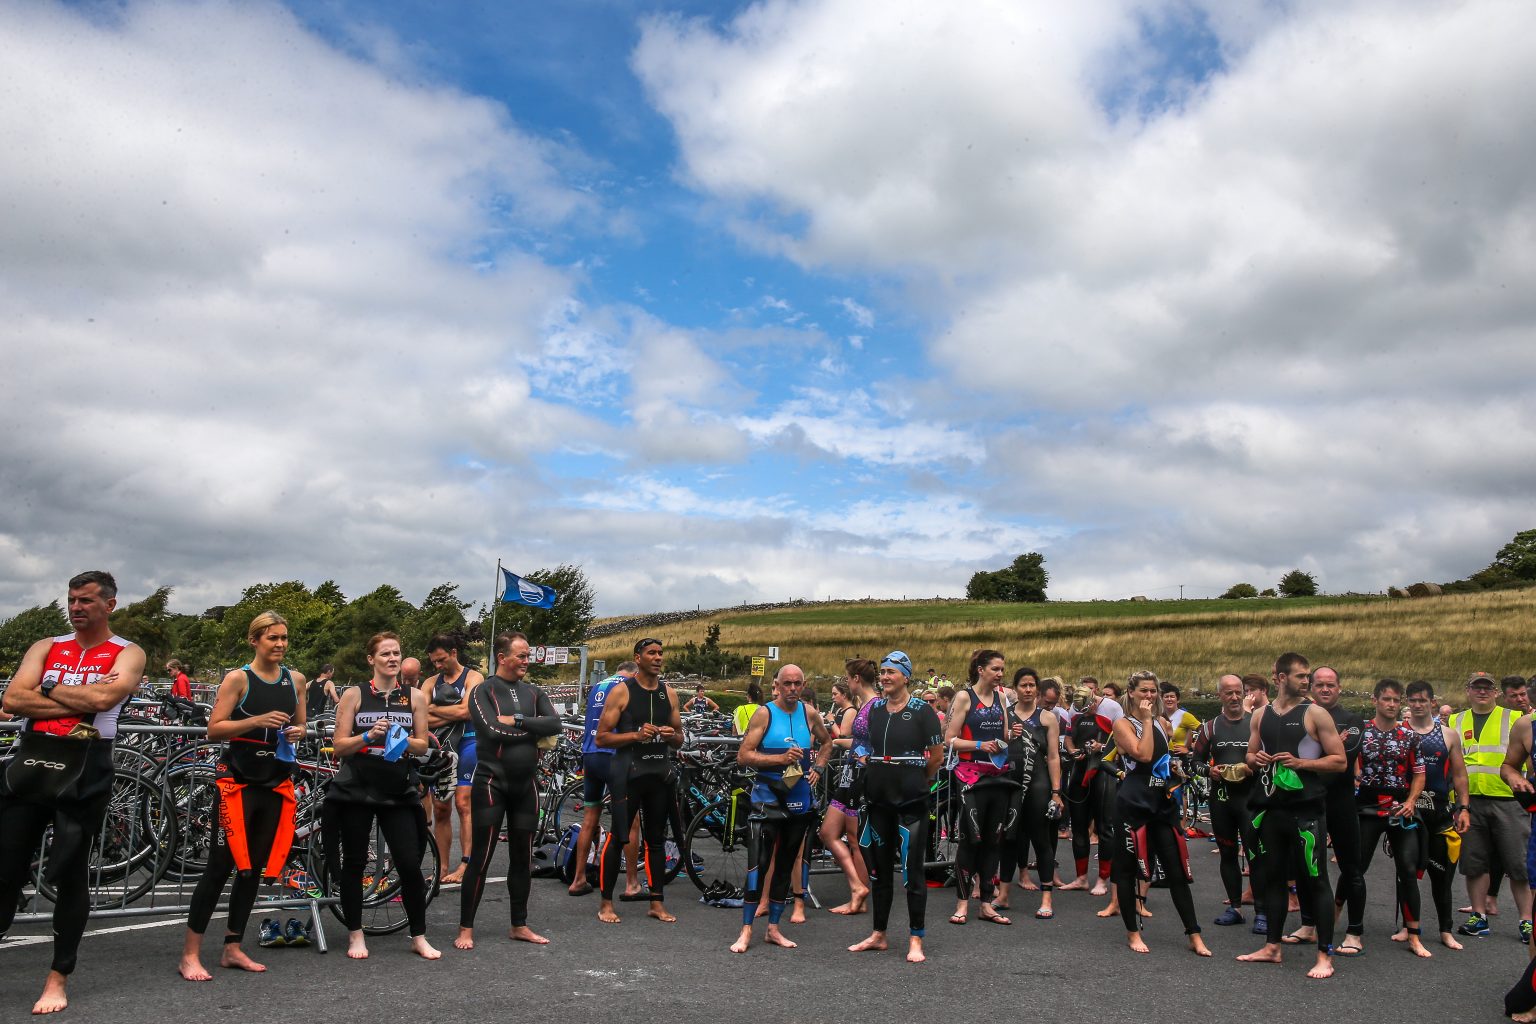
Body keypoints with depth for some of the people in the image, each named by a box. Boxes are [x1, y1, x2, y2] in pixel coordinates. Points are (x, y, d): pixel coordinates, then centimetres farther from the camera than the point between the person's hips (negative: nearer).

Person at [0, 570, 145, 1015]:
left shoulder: (128, 654, 3)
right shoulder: (45, 647, 12)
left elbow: (103, 697, -17)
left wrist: (49, 690, -4)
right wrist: (78, 701, -12)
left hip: (84, 769, -3)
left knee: (69, 875, 3)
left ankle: (59, 978, 16)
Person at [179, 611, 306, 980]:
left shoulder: (295, 680, 7)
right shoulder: (238, 679, -7)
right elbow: (214, 730, -11)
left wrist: (298, 732, -3)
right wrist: (258, 720, -24)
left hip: (276, 783, 5)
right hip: (238, 780, -5)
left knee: (254, 869, 10)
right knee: (220, 866, -5)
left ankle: (232, 949, 21)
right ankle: (190, 954, 5)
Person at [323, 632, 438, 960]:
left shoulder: (415, 697, 5)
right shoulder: (354, 695, 1)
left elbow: (423, 745, 7)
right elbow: (339, 746, -2)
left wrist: (401, 740, -13)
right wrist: (368, 735, -18)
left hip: (399, 791, 1)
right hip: (357, 789, 0)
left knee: (410, 864, -3)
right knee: (354, 863, 7)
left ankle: (419, 937, 11)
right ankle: (355, 934, 25)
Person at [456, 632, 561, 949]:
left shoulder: (533, 692, 10)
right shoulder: (484, 691, -5)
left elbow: (554, 723, -6)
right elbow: (491, 730, -20)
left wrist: (516, 720, -15)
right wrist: (532, 729, -10)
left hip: (525, 785, 5)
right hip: (491, 783, -5)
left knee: (523, 860, 12)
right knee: (481, 858, -1)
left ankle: (519, 925, 23)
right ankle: (466, 929, 10)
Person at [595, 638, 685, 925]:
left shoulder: (669, 694, 10)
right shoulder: (621, 692, -4)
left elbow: (680, 739, 17)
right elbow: (602, 737, -6)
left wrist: (672, 736, -6)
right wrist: (636, 735, -19)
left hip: (660, 774, 5)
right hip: (628, 772, -4)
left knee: (656, 839, 10)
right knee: (617, 838, -2)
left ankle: (657, 903, 17)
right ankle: (606, 903, 9)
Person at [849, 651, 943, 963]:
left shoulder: (921, 711, -7)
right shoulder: (874, 707, 8)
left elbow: (937, 756, -3)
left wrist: (917, 781, 6)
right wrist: (877, 777, 13)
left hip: (911, 801, -5)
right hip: (878, 798, 5)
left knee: (912, 870, -1)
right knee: (879, 868, 13)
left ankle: (916, 940, 8)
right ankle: (879, 934, 24)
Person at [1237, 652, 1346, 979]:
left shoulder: (1315, 713, -3)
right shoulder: (1260, 715, 10)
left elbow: (1339, 761, -5)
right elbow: (1251, 756, 20)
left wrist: (1301, 762, -17)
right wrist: (1256, 760, -2)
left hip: (1306, 809, -5)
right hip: (1271, 808, 5)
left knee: (1314, 880, -2)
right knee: (1272, 877, 13)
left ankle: (1325, 955, 6)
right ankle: (1272, 947, 24)